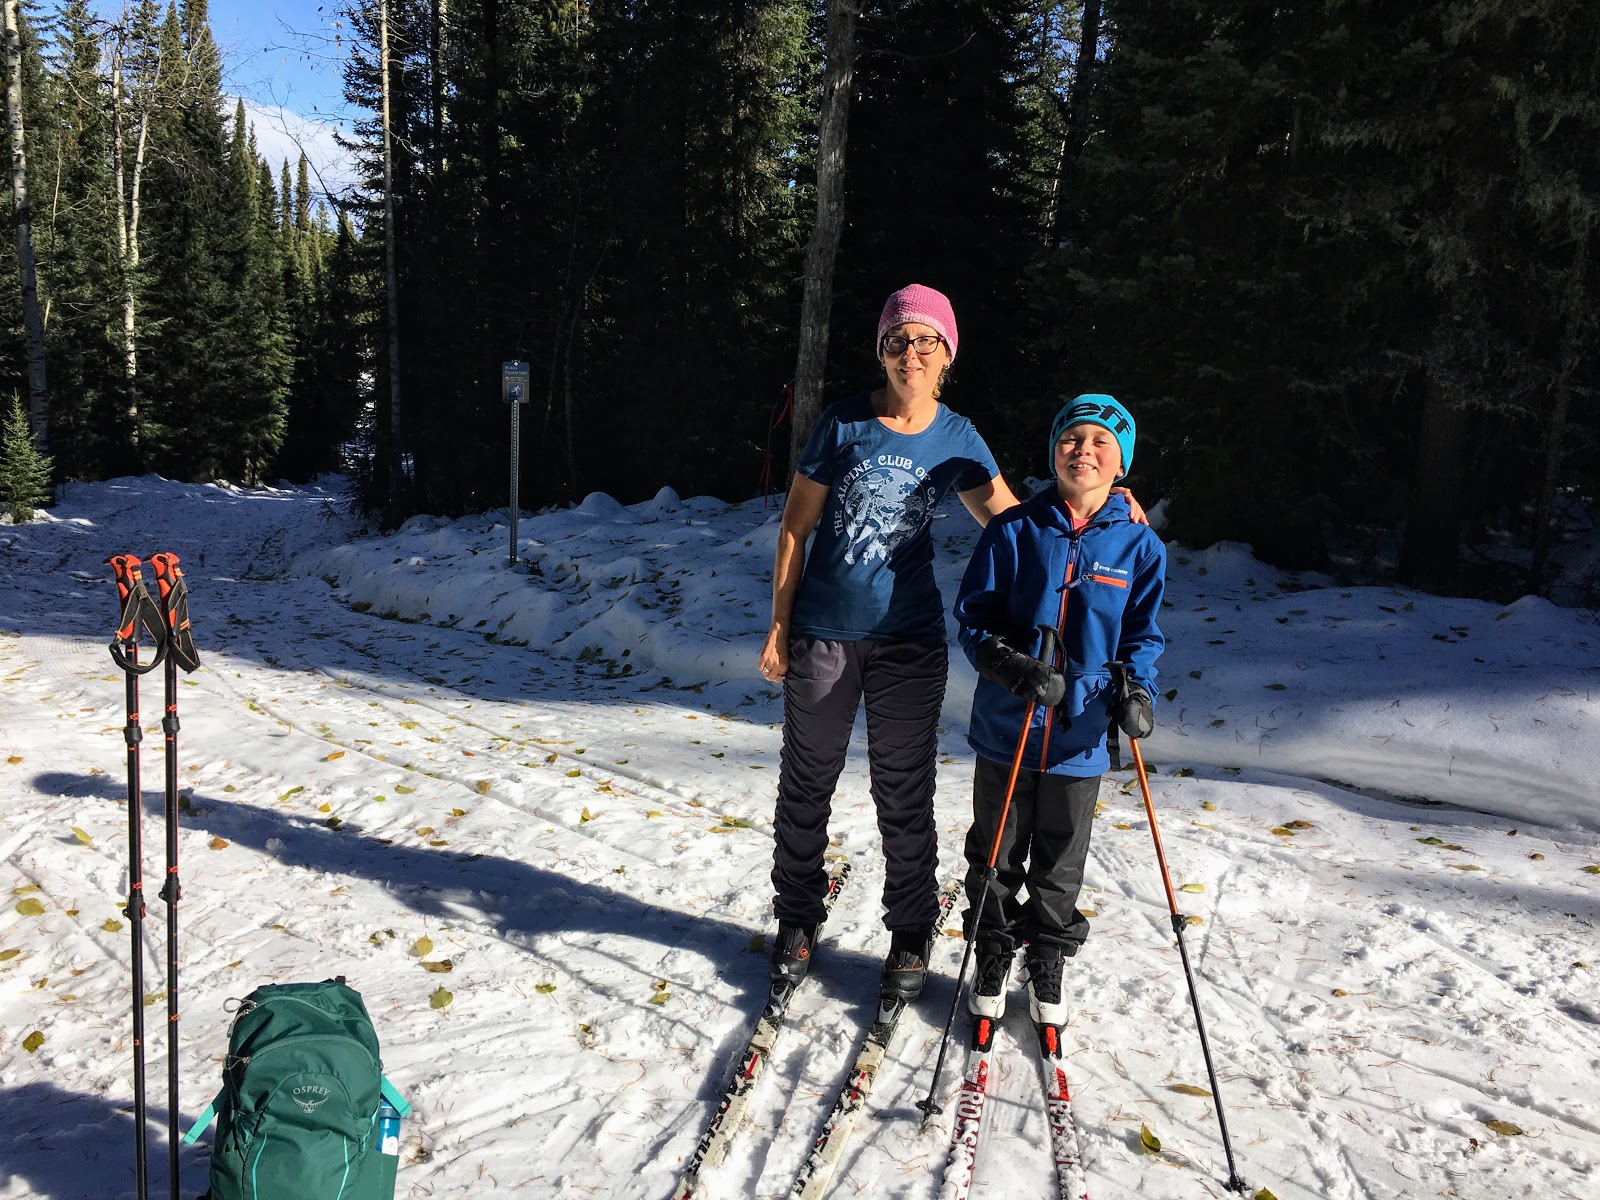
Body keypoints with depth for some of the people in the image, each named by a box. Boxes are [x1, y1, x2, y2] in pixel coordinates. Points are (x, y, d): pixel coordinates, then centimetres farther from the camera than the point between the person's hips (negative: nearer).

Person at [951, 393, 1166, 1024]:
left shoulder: (1138, 544, -2)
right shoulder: (1014, 530, -6)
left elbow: (1143, 634, 6)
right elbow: (974, 616, -3)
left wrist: (1136, 690, -12)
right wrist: (1011, 665, -20)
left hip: (1081, 736, 1)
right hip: (1006, 729, -1)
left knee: (1061, 865, 16)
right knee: (995, 856, 14)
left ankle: (1047, 964, 37)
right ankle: (993, 956, 35)